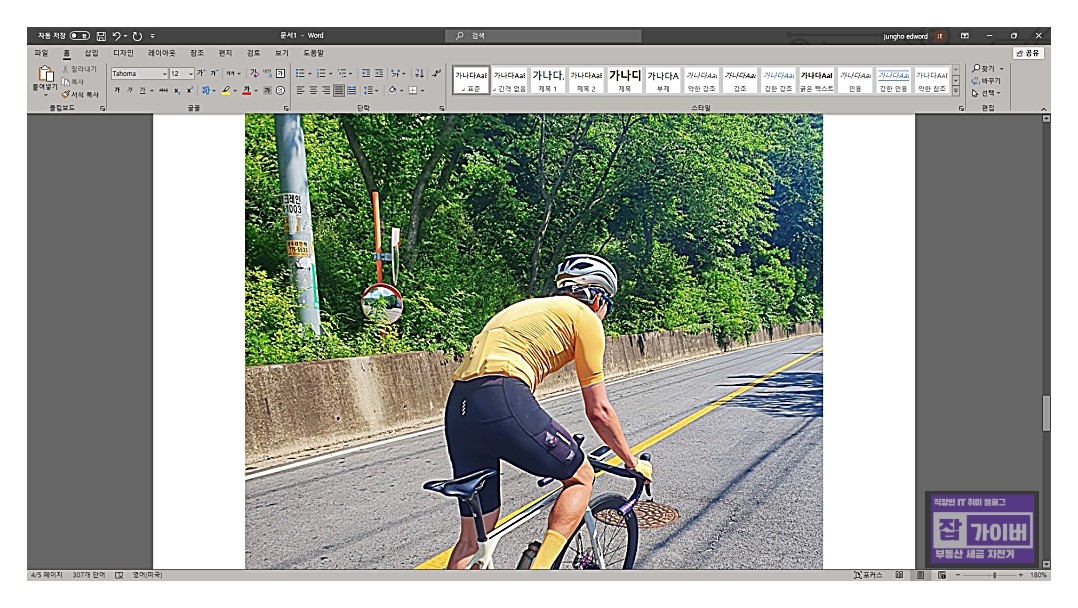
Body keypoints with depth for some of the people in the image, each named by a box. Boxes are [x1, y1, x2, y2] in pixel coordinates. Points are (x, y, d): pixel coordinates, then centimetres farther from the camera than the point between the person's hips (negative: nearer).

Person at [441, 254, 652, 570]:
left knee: (472, 539, 16)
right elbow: (598, 410, 10)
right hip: (501, 403, -8)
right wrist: (633, 462, 23)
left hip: (457, 409, 8)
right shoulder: (585, 317, 10)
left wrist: (550, 451, 51)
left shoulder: (530, 307, 33)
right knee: (581, 476, 14)